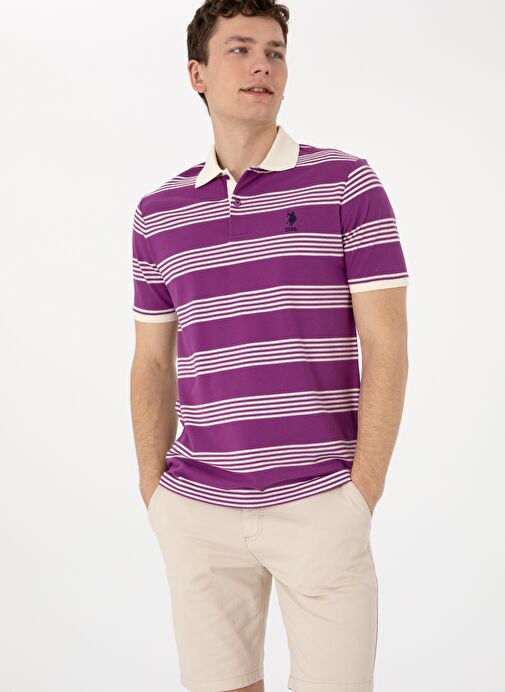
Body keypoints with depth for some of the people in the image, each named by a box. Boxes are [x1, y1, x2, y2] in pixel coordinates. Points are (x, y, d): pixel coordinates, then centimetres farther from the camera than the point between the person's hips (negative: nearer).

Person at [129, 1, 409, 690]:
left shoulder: (347, 183, 0)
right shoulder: (158, 213, 8)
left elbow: (386, 348, -3)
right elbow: (153, 362, 13)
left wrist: (361, 496, -8)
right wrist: (155, 494, 5)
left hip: (320, 505, -2)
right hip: (197, 512, 3)